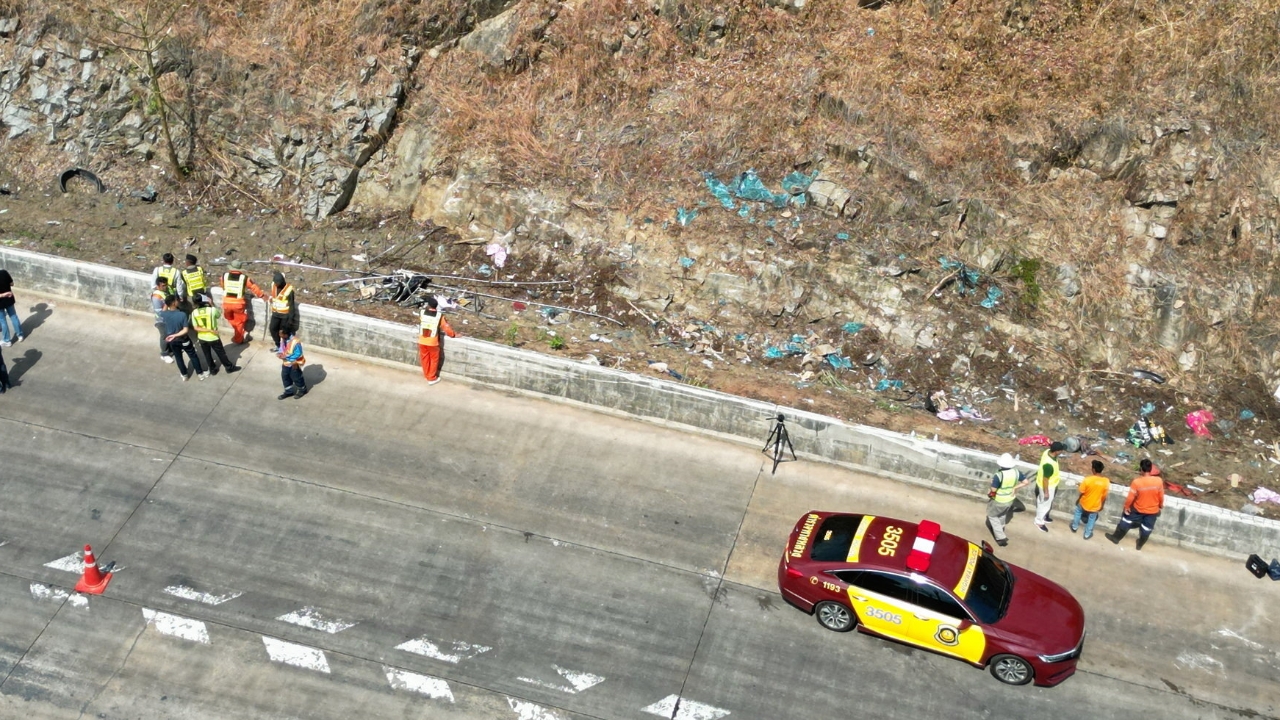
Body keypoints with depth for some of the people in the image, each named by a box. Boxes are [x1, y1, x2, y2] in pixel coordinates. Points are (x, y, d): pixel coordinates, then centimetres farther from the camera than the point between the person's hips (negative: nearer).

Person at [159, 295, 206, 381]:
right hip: (183, 340, -3)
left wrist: (166, 304, 4)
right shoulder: (182, 314, -29)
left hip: (172, 341, 3)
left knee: (178, 358, 22)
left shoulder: (164, 314, -19)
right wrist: (175, 335, -23)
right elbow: (185, 330, -28)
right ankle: (200, 373, 29)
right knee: (193, 356, 17)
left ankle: (184, 375, 35)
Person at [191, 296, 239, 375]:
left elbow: (196, 328, -13)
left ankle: (212, 370, 36)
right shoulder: (212, 310, -21)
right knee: (221, 353, 17)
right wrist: (212, 305, 6)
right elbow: (219, 315, 3)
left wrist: (209, 330, -15)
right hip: (213, 337, -2)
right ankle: (229, 368, 32)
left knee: (207, 355, 22)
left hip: (202, 338, 2)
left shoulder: (194, 313, -12)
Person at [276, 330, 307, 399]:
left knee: (296, 377, 14)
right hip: (286, 362, 7)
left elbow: (298, 354, -28)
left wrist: (286, 357, -29)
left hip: (294, 363, -7)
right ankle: (288, 391, 38)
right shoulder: (282, 339, -9)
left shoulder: (295, 342, -34)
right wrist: (280, 353, -15)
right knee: (285, 376, 18)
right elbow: (281, 347, 7)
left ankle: (302, 390, 40)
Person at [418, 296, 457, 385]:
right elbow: (446, 328, -9)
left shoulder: (422, 312, -11)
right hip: (433, 342, -3)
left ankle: (427, 375, 38)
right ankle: (432, 378, 25)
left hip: (422, 341, 3)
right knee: (434, 360, 17)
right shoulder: (440, 316, -18)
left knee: (425, 358, 22)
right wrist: (453, 335, 9)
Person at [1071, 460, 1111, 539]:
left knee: (1078, 511, 31)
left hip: (1084, 503, -1)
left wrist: (1078, 500, 6)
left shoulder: (1087, 479, -29)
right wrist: (1102, 506, 10)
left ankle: (1074, 527, 47)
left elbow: (1081, 492, -15)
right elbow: (1104, 497, -8)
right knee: (1091, 518, 28)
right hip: (1095, 506, 1)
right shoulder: (1106, 482, -22)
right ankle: (1087, 534, 44)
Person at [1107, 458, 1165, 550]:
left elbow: (1130, 497, -18)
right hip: (1153, 510, 2)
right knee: (1146, 528, 22)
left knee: (1126, 521, 22)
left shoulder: (1137, 482, -28)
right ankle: (1140, 545, 42)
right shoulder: (1159, 481, -23)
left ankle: (1116, 538, 38)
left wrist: (1126, 507, -2)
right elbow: (1161, 496, -8)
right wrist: (1161, 505, 11)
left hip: (1138, 509, -2)